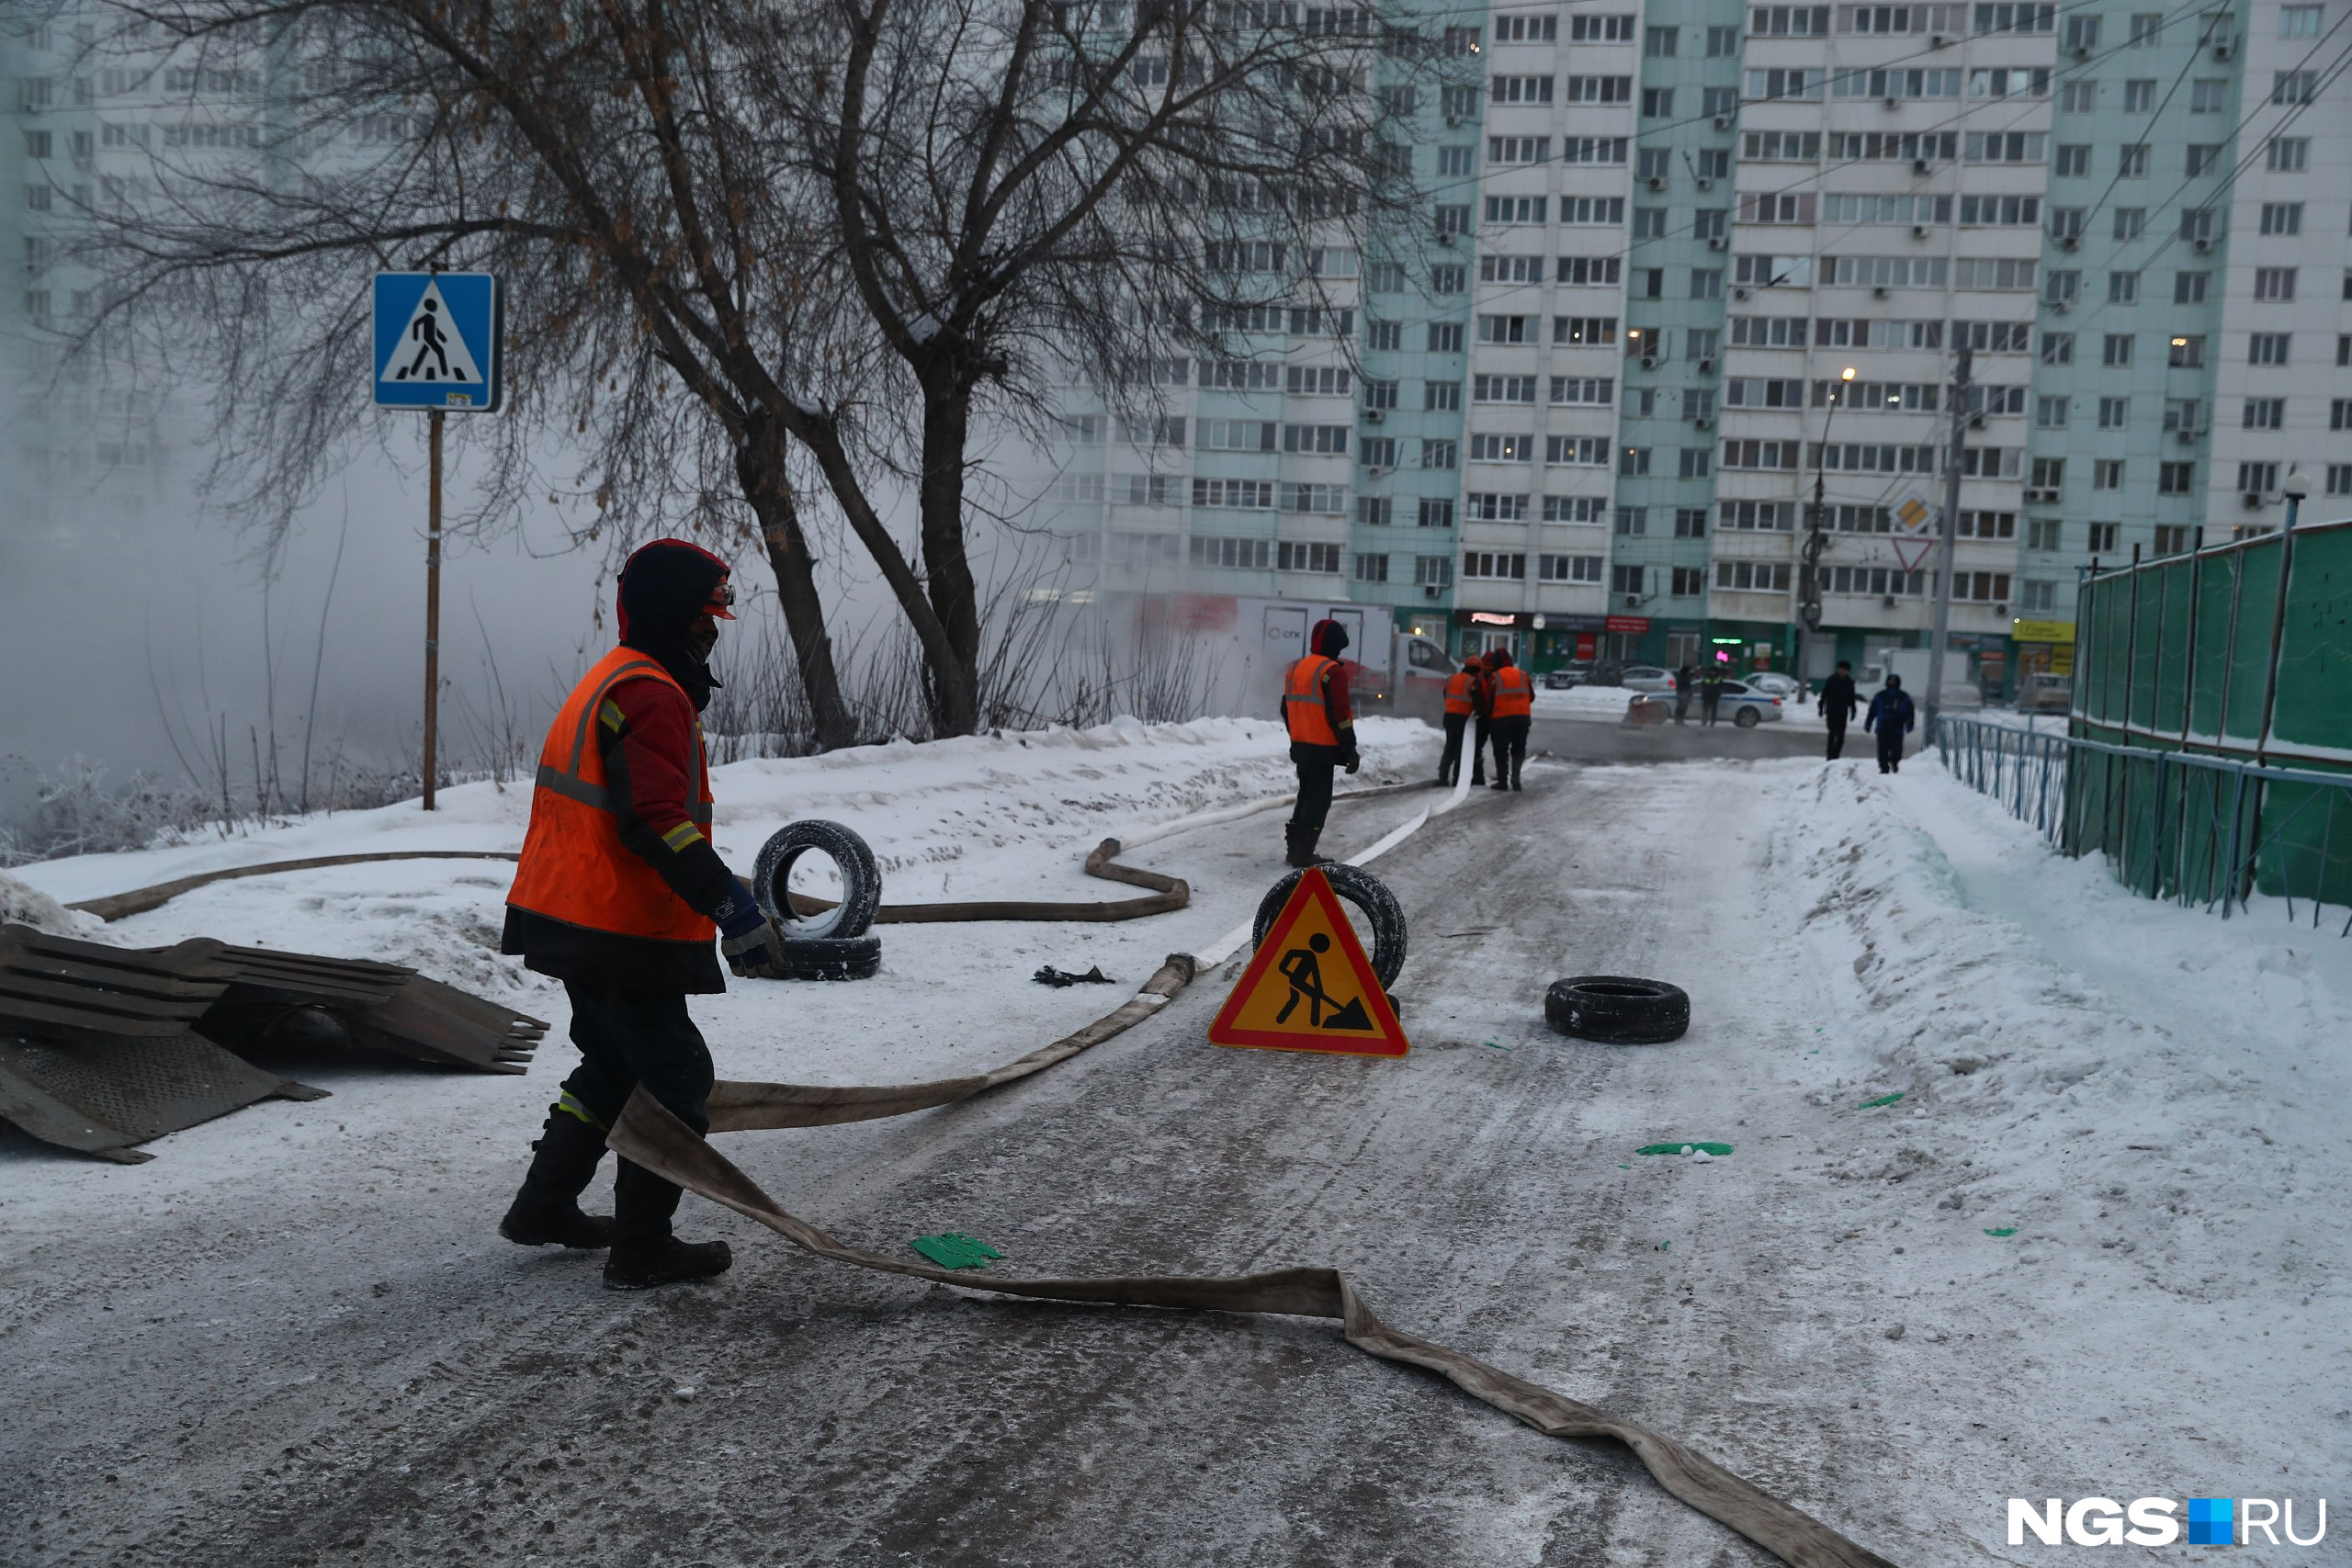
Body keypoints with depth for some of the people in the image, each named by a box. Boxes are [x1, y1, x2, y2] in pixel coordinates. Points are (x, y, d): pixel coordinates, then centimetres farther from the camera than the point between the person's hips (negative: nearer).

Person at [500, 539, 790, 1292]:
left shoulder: (612, 682, 17)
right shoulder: (650, 696, -17)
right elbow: (656, 821, -28)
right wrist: (730, 904, -31)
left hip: (573, 915, 11)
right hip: (618, 930, -11)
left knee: (614, 1062, 24)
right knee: (677, 1076, -1)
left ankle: (543, 1208, 34)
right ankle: (641, 1248, 7)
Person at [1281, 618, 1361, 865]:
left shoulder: (1295, 669, 12)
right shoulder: (1333, 672, -15)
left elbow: (1287, 709, 18)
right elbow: (1339, 715, -18)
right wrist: (1350, 749, -13)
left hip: (1300, 746, 8)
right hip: (1323, 749, -8)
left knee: (1306, 796, 18)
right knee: (1319, 800, -2)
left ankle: (1295, 849, 19)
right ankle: (1303, 853, -4)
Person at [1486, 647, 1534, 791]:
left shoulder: (1495, 677, -5)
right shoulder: (1523, 675, 7)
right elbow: (1531, 697, 15)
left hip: (1502, 718, -3)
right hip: (1522, 717, 3)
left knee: (1501, 750, 7)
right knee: (1518, 749, 12)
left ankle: (1502, 780, 4)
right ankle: (1515, 777, -6)